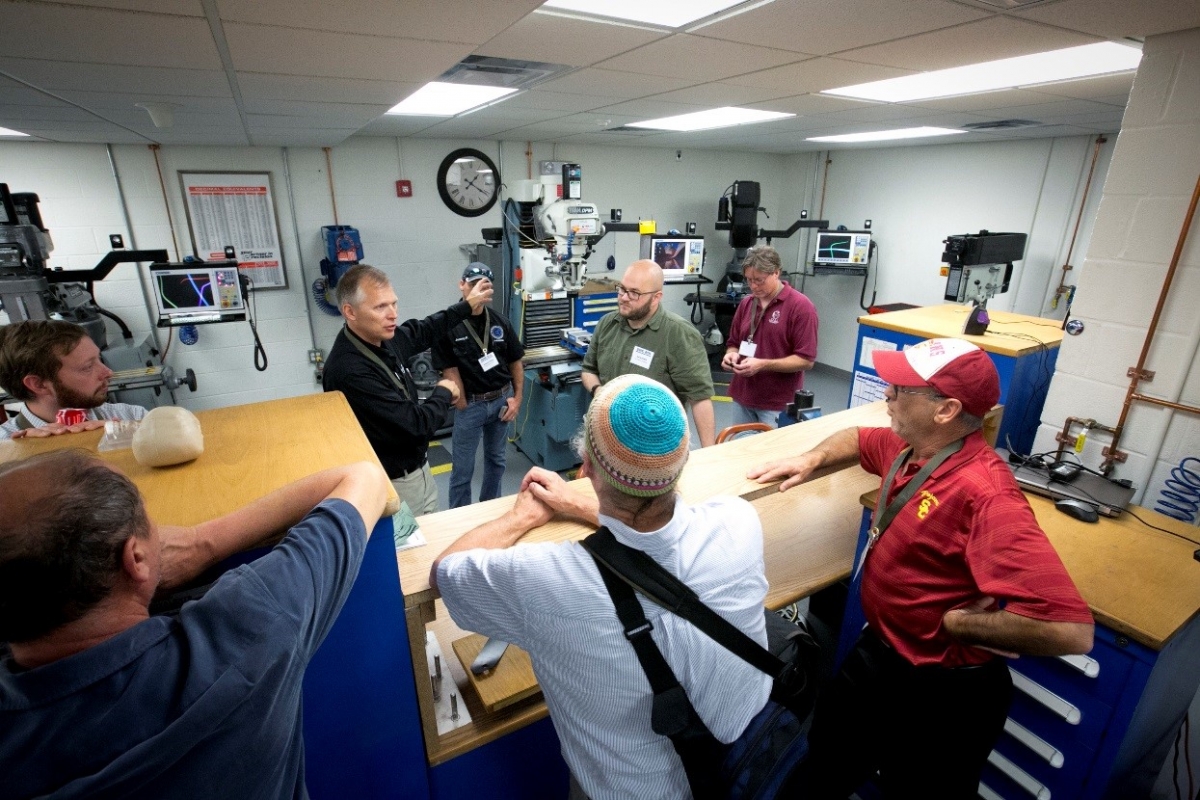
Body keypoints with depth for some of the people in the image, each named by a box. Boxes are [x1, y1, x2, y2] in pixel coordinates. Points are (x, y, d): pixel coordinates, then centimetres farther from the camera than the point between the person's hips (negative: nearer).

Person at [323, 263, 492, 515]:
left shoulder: (383, 338, -4)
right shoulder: (350, 371, -31)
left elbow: (422, 331, 18)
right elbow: (418, 424, -29)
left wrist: (467, 305, 22)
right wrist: (444, 392, -10)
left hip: (419, 468, 9)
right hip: (393, 484, -9)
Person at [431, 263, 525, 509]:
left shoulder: (500, 321, 1)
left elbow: (515, 362, 7)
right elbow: (450, 371, -11)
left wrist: (517, 398, 0)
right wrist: (465, 407, -10)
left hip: (502, 399, 5)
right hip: (470, 403, -4)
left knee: (496, 459, 20)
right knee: (463, 467, 6)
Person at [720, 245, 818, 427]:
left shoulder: (801, 306, -11)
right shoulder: (746, 303, 7)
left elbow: (806, 360, -14)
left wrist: (763, 364, -23)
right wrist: (732, 354, -7)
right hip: (742, 398, 6)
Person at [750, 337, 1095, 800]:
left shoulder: (983, 493, -33)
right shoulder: (912, 447, -6)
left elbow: (1071, 629, -39)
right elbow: (858, 439, 16)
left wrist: (955, 622, -25)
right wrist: (812, 460, -3)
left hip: (940, 692, -7)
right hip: (878, 653, 8)